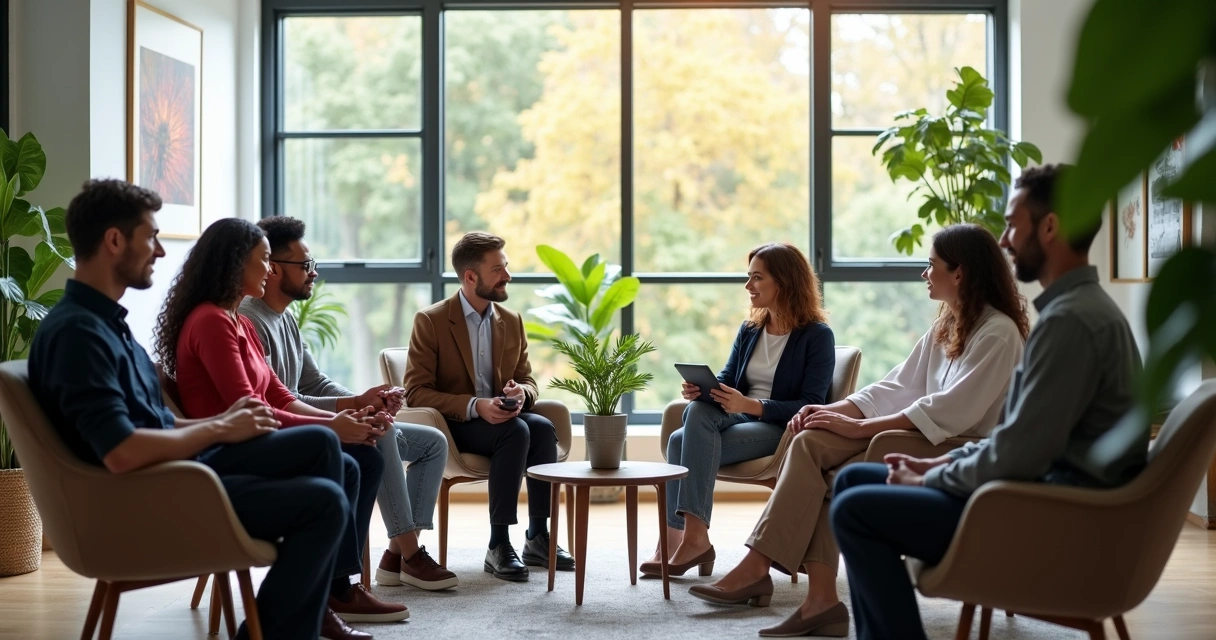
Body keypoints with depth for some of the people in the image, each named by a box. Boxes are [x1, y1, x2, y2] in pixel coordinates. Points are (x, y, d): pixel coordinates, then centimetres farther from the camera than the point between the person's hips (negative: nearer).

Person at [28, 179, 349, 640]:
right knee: (323, 502, -16)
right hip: (149, 500, -10)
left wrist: (220, 419, 3)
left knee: (319, 443, 9)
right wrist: (217, 431, -16)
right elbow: (121, 453, -29)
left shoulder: (104, 320, 13)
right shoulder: (77, 331, -20)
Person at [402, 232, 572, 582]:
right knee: (516, 432, -33)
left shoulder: (512, 321, 8)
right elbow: (415, 393, -13)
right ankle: (498, 545, -26)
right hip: (451, 425, -5)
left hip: (501, 417, 5)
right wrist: (475, 406, -25)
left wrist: (521, 393, -14)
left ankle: (538, 537, -18)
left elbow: (527, 380, 13)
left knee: (543, 427, -27)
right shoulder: (430, 322, -8)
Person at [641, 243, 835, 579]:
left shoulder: (817, 336, -6)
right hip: (739, 417, 6)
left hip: (782, 428, -6)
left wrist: (750, 405, -27)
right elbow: (726, 378, 12)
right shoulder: (749, 330, 15)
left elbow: (811, 406, -14)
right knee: (697, 410, -29)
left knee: (684, 443, -28)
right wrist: (700, 389, -14)